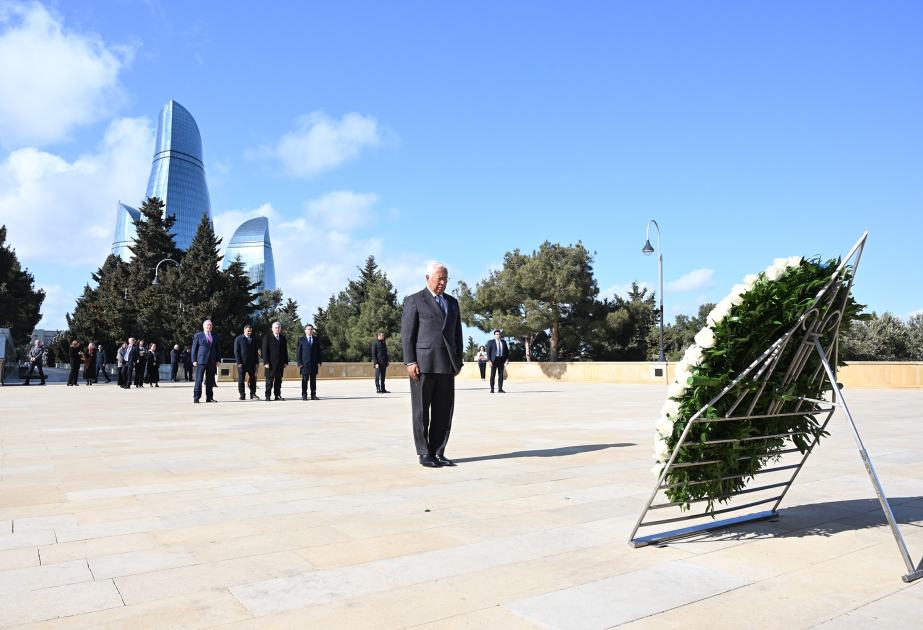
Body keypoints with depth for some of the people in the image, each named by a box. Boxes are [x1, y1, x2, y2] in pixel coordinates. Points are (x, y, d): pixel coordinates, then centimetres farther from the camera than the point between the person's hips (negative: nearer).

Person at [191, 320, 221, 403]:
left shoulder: (215, 337, 16)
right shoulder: (198, 335, 7)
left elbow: (218, 349, 15)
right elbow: (194, 348, 4)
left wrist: (218, 360, 5)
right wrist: (194, 360, -5)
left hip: (212, 361, 3)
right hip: (201, 361, -3)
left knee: (210, 380, 5)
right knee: (199, 379, -7)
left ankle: (209, 398, 10)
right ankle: (196, 397, -2)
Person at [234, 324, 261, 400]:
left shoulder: (253, 339, 13)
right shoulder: (238, 339, 0)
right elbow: (236, 351, -3)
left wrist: (256, 361, 7)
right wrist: (239, 362, -11)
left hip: (251, 363, 3)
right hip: (242, 363, -3)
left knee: (253, 379, 4)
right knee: (241, 380, 2)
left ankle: (253, 394, 10)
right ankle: (242, 395, 9)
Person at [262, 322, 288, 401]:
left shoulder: (283, 338, 15)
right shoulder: (267, 338, 2)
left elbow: (285, 351, 15)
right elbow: (265, 351, -3)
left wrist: (285, 362, 8)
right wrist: (266, 362, -11)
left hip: (280, 364, 4)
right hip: (271, 363, -4)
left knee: (279, 380, 7)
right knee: (269, 380, -3)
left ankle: (278, 395, 12)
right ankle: (268, 396, 1)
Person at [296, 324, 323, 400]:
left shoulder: (316, 340, 13)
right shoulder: (301, 340, 6)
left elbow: (319, 352, 12)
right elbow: (298, 352, 3)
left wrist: (319, 362, 1)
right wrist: (299, 363, -5)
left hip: (314, 363, 2)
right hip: (304, 363, -2)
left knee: (313, 380, 3)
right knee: (305, 380, -1)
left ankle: (313, 395, 7)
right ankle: (304, 395, 4)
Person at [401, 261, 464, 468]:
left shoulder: (452, 302, 17)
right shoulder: (414, 301, 1)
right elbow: (407, 333, -4)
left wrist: (459, 360, 11)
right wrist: (410, 362, -12)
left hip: (446, 365, 5)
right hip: (423, 363, -5)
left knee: (444, 410, 5)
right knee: (421, 411, 3)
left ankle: (438, 452, 13)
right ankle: (424, 453, 12)